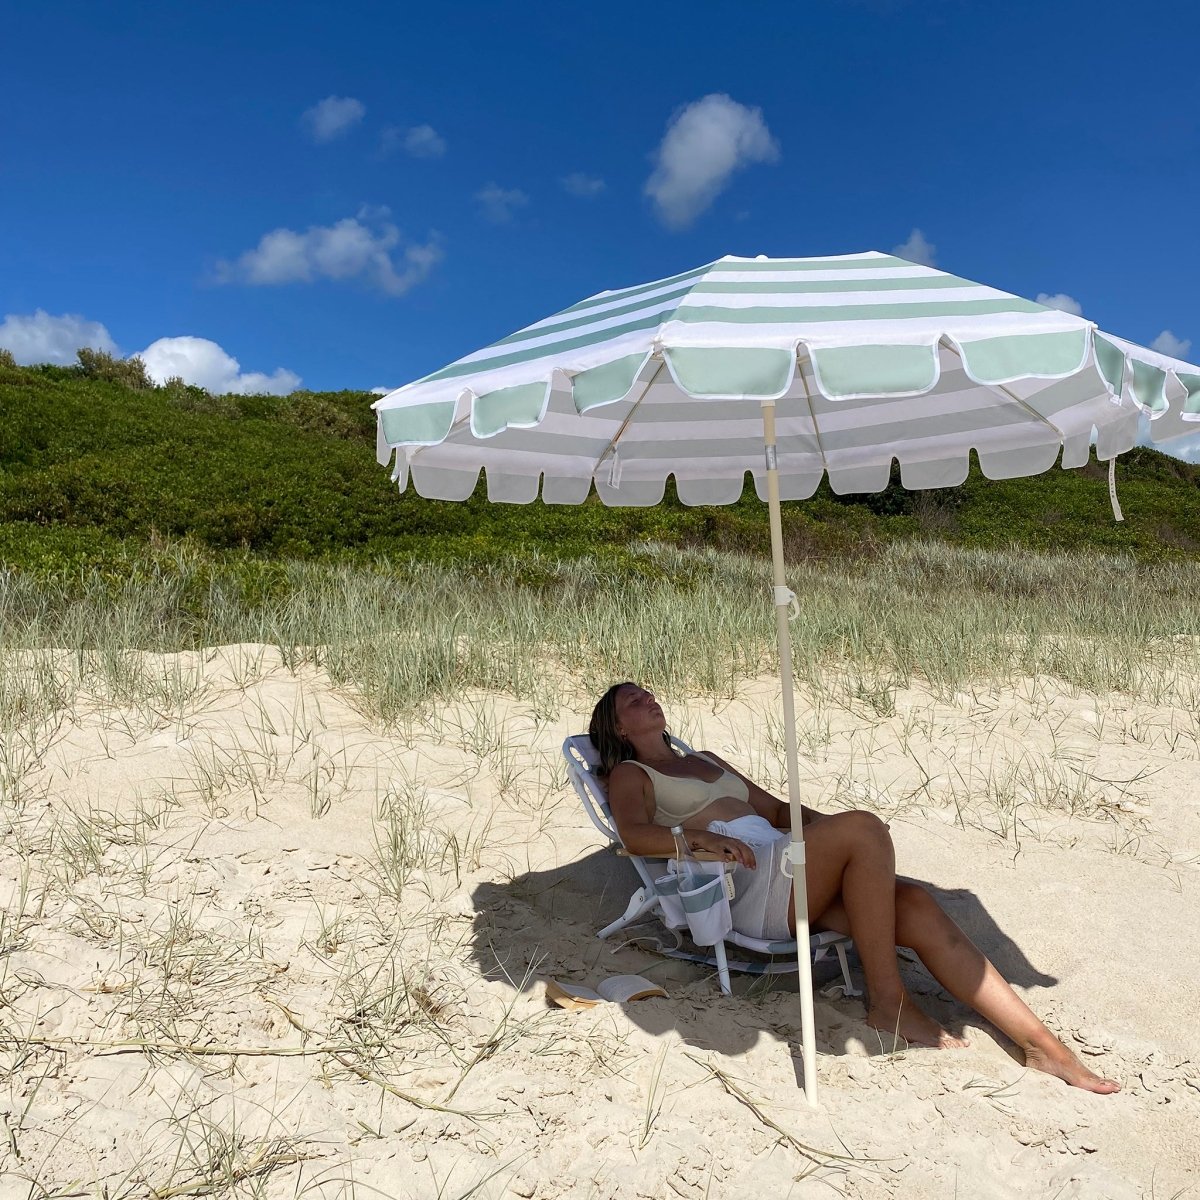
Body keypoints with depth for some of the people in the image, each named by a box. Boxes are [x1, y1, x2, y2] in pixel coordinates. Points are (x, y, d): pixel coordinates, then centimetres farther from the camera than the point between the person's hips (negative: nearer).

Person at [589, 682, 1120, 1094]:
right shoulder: (630, 775, 10)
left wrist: (828, 826, 12)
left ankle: (1040, 1043, -16)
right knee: (863, 828, -27)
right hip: (743, 884, -6)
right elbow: (634, 834, -11)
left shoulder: (706, 760, 31)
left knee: (916, 907, -16)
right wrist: (698, 836, -29)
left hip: (786, 871, 6)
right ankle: (887, 1001, -20)